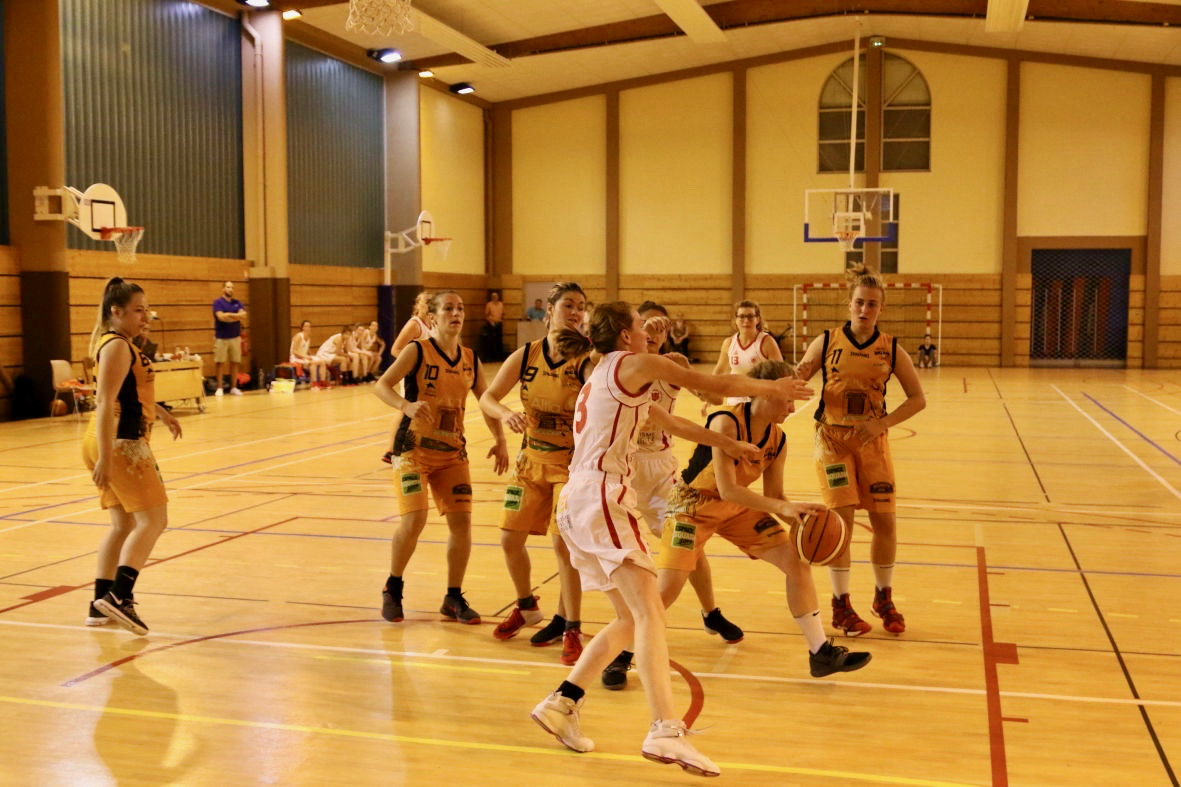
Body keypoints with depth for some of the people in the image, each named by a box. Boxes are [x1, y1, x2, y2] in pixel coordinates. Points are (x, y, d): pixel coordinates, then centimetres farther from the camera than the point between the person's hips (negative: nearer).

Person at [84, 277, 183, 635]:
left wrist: (162, 413, 43)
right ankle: (119, 597, -19)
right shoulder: (117, 346, -15)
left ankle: (101, 604, 16)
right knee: (152, 520, -11)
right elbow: (105, 404, -23)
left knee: (124, 524, 13)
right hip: (120, 444, -10)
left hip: (120, 444, 10)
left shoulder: (121, 345, 16)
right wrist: (105, 457, -29)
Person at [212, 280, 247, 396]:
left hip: (235, 337, 4)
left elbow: (243, 315, -5)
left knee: (235, 363, 4)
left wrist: (228, 315, -15)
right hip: (221, 338, -4)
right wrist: (236, 316, -9)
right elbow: (221, 317, -17)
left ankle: (233, 387, 11)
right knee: (220, 363, -1)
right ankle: (219, 388, 5)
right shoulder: (218, 302, -2)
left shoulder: (237, 302, 11)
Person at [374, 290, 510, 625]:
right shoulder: (418, 351, -7)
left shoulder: (470, 359, 6)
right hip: (414, 447, -4)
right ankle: (392, 588, 9)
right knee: (414, 520, -17)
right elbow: (381, 386, -15)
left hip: (453, 451, 4)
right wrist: (406, 405, -35)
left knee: (462, 522, -4)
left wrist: (500, 441, -2)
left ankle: (454, 598, 15)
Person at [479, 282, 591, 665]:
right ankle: (526, 607, 36)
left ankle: (570, 627, 3)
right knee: (510, 539, 9)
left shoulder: (587, 360, -14)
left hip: (571, 462, -4)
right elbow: (487, 397, -5)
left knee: (563, 541, -13)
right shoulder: (526, 355, -4)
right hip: (532, 459, 4)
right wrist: (505, 414, -24)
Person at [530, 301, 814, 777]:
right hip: (601, 494, -10)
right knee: (648, 611, -18)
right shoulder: (634, 364, 0)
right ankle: (665, 731, -29)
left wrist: (727, 444, 40)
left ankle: (561, 703, 12)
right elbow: (713, 386, 3)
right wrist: (771, 388, 17)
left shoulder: (605, 376, 27)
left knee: (630, 619, 13)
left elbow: (671, 423, 34)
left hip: (575, 503, 10)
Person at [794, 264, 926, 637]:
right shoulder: (827, 342, -3)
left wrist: (882, 424, -12)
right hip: (833, 438, -2)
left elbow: (917, 399, 1)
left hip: (873, 441, 2)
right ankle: (841, 605, 8)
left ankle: (884, 598, 25)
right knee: (841, 520, -7)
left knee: (885, 522, 3)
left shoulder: (891, 350, -2)